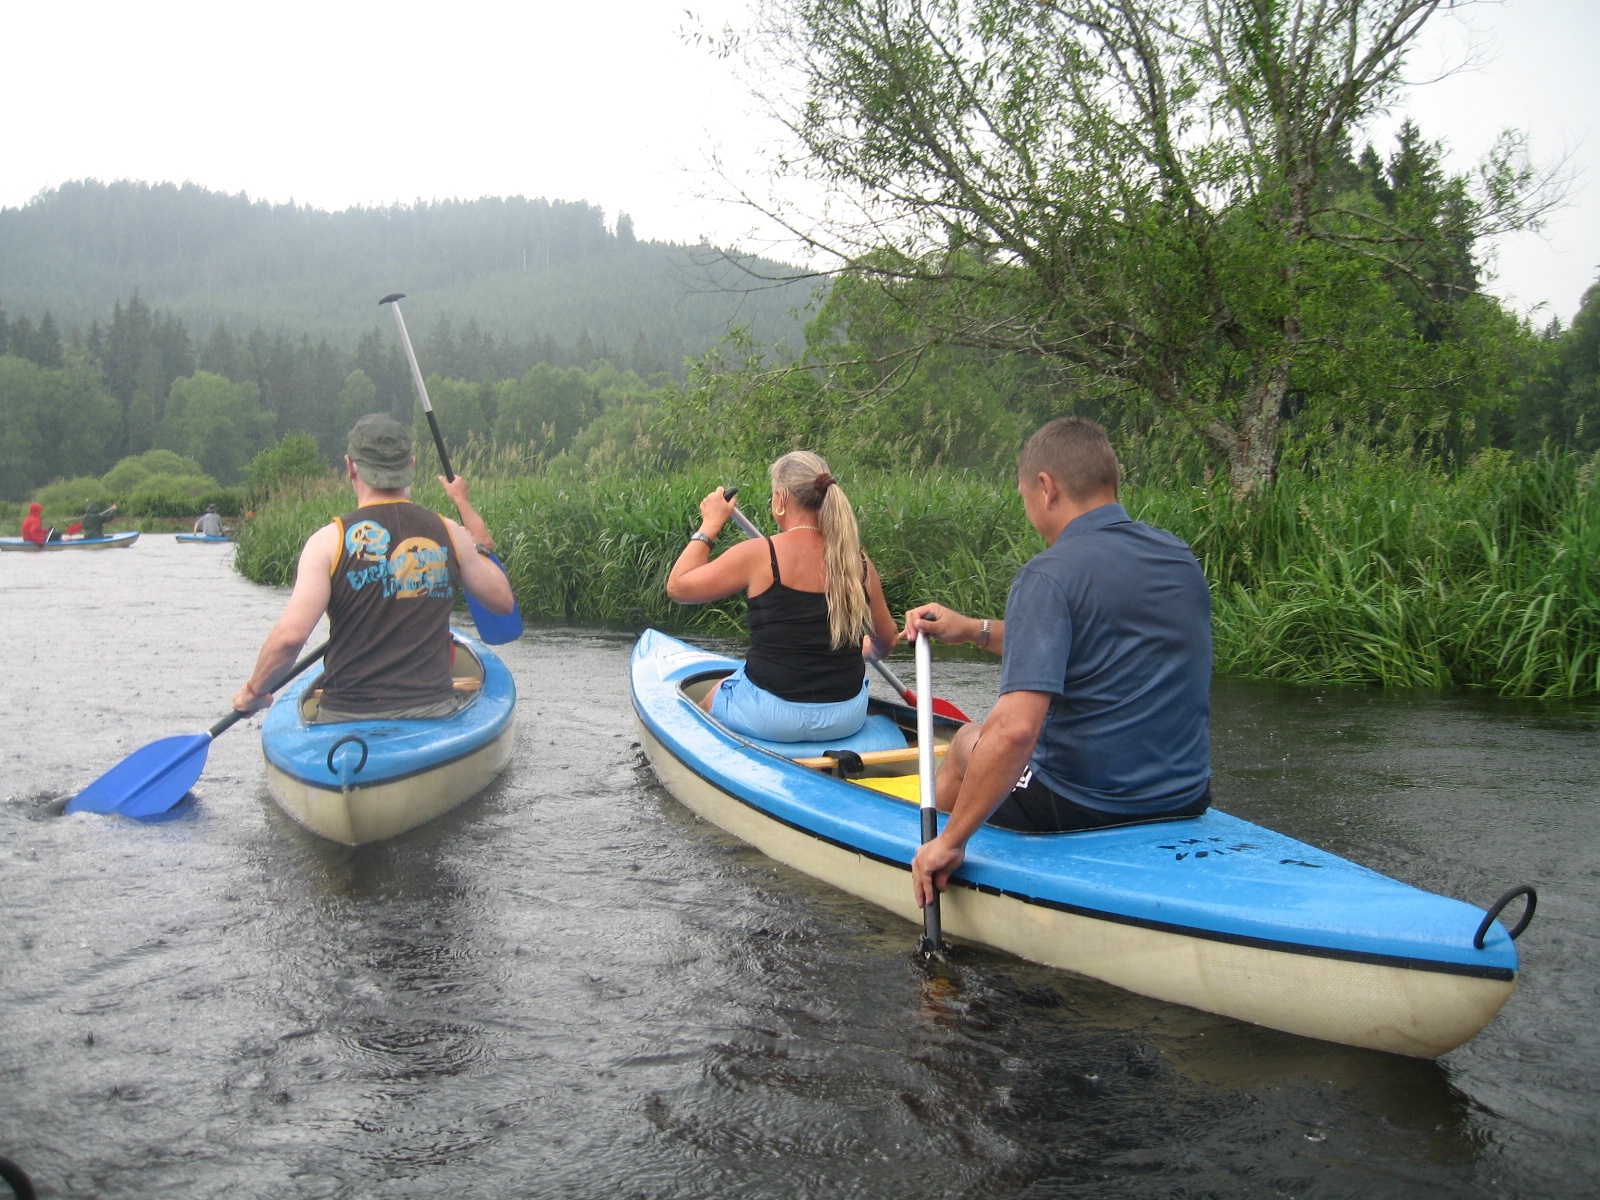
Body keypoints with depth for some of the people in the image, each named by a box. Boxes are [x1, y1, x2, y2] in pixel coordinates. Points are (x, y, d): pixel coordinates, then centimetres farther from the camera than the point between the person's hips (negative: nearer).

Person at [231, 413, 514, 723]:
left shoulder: (330, 540, -7)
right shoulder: (449, 534, 1)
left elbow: (290, 634, -16)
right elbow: (502, 600, 16)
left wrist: (254, 689, 3)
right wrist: (464, 504, 21)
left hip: (348, 719, -2)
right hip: (433, 714, 2)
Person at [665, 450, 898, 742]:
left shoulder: (759, 555, -14)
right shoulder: (859, 561, -3)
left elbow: (678, 587, -6)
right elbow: (886, 642, 10)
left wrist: (710, 524, 3)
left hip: (771, 717, -3)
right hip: (847, 719, 4)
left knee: (706, 701, 27)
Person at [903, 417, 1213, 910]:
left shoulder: (1050, 575, -19)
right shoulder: (1182, 558, 4)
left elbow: (1016, 729, -29)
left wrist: (951, 841, -20)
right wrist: (975, 630, 21)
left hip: (1080, 806, -7)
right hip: (1186, 799, 7)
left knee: (969, 739, 24)